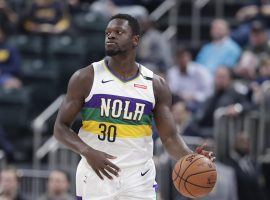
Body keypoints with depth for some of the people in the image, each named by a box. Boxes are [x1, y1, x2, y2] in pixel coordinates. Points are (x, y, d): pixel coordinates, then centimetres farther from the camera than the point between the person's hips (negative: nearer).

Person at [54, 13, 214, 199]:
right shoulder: (86, 78, -1)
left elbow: (170, 137, 3)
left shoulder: (155, 85, 4)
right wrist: (88, 153, -20)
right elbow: (61, 127, -1)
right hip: (96, 177, -1)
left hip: (139, 182, 1)